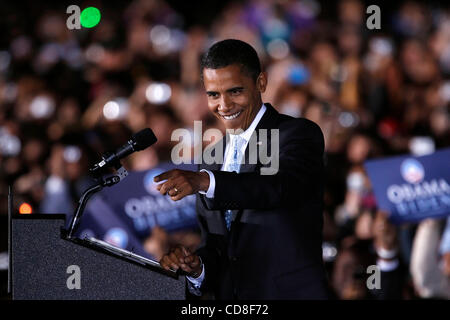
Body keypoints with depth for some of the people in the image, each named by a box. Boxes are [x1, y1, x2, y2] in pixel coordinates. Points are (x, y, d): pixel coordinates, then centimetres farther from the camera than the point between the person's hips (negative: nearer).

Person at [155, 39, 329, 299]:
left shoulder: (300, 134, -4)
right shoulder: (210, 162, 14)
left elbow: (283, 187, -23)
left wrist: (204, 181, -35)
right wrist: (195, 267, -5)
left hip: (292, 293, -5)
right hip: (228, 298, 5)